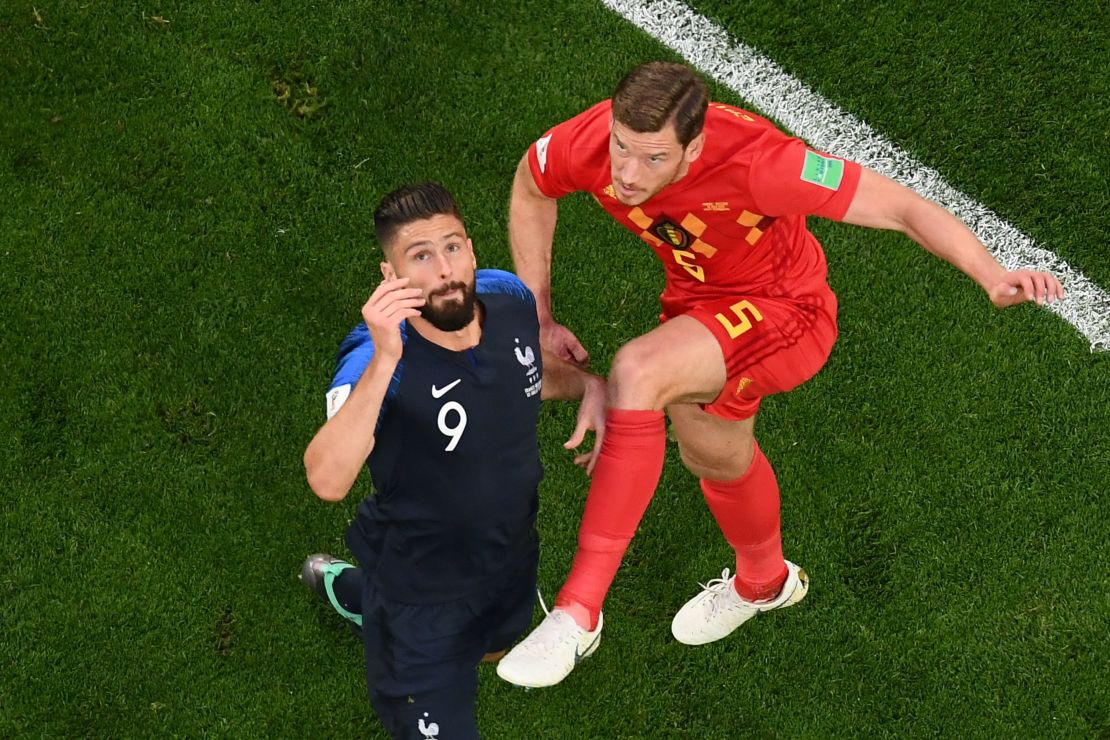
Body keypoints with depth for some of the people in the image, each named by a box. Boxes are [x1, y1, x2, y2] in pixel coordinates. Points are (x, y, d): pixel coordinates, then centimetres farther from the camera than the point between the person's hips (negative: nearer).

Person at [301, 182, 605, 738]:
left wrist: (588, 385, -14)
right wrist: (384, 360, -58)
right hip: (423, 584, -6)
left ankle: (349, 589, 58)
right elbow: (328, 481, -52)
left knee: (493, 651, 36)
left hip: (511, 552, 7)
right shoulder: (376, 359, -36)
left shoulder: (509, 298, -18)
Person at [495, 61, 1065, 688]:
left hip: (783, 313, -6)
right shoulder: (587, 145, -24)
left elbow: (901, 207, -34)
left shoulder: (751, 161, -37)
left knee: (636, 373, -33)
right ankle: (764, 581, 64)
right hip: (699, 299, 7)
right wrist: (539, 317, -2)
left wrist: (993, 275, -49)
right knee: (713, 456, 28)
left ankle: (578, 612, -25)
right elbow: (530, 190, 1)